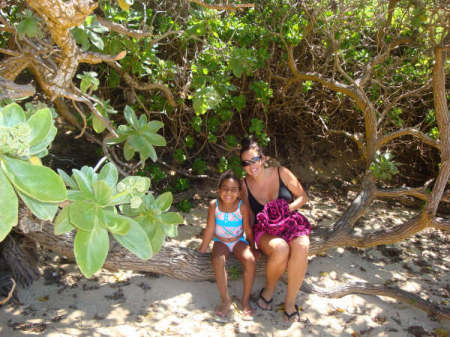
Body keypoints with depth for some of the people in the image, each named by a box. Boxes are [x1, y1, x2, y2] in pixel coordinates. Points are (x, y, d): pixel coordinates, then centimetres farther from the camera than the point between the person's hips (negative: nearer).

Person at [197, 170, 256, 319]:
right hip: (220, 242, 0)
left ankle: (245, 300, -12)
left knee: (250, 260, -28)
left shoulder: (242, 207, -16)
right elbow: (210, 229, -7)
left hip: (239, 241, 0)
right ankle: (225, 300, -17)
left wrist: (252, 248, 2)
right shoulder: (214, 205, -15)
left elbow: (248, 230, -5)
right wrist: (203, 249, -3)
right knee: (218, 261, -31)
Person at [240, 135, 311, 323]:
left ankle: (290, 302, -19)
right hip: (266, 231, 0)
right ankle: (269, 290, -5)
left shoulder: (281, 173, -4)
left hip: (291, 224, 1)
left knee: (301, 247, -35)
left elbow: (303, 197, 5)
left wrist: (288, 208, -13)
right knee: (280, 249, -36)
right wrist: (251, 243, 2)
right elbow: (250, 216, 8)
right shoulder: (245, 185, -1)